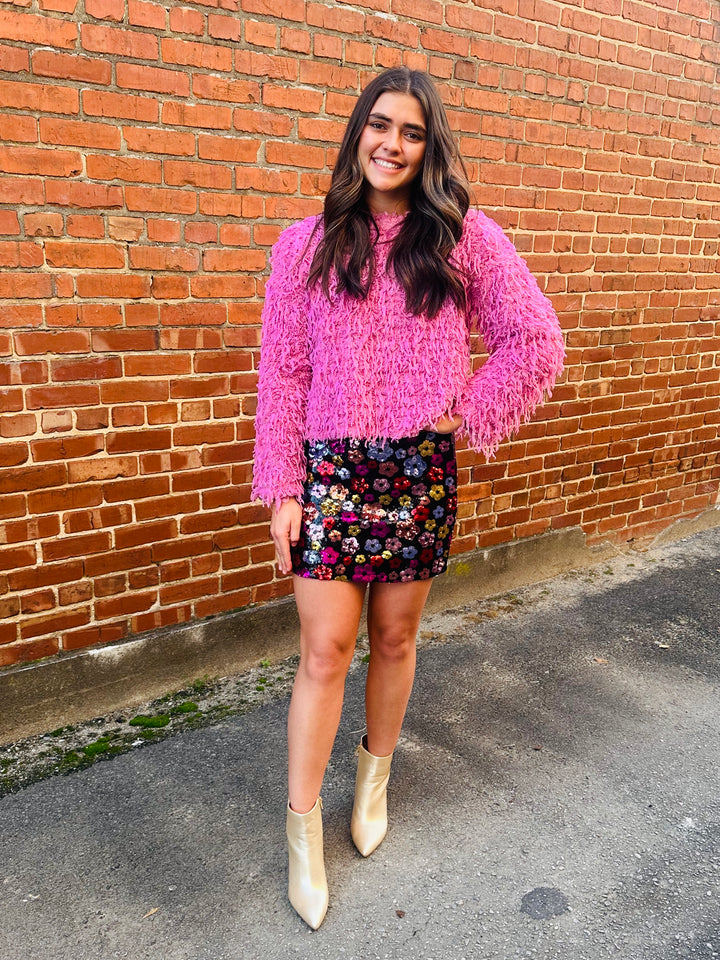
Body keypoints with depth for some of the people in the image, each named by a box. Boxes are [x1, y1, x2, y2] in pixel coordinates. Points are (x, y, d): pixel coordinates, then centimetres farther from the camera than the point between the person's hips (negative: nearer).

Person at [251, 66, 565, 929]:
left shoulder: (465, 238, 3)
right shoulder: (306, 245, 4)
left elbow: (535, 343, 3)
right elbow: (282, 374, 1)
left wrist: (468, 414, -5)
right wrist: (280, 490, -3)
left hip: (421, 470, 1)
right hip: (330, 469, 0)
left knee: (395, 638, 13)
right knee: (324, 651, 0)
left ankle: (375, 775, 40)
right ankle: (303, 829, 19)